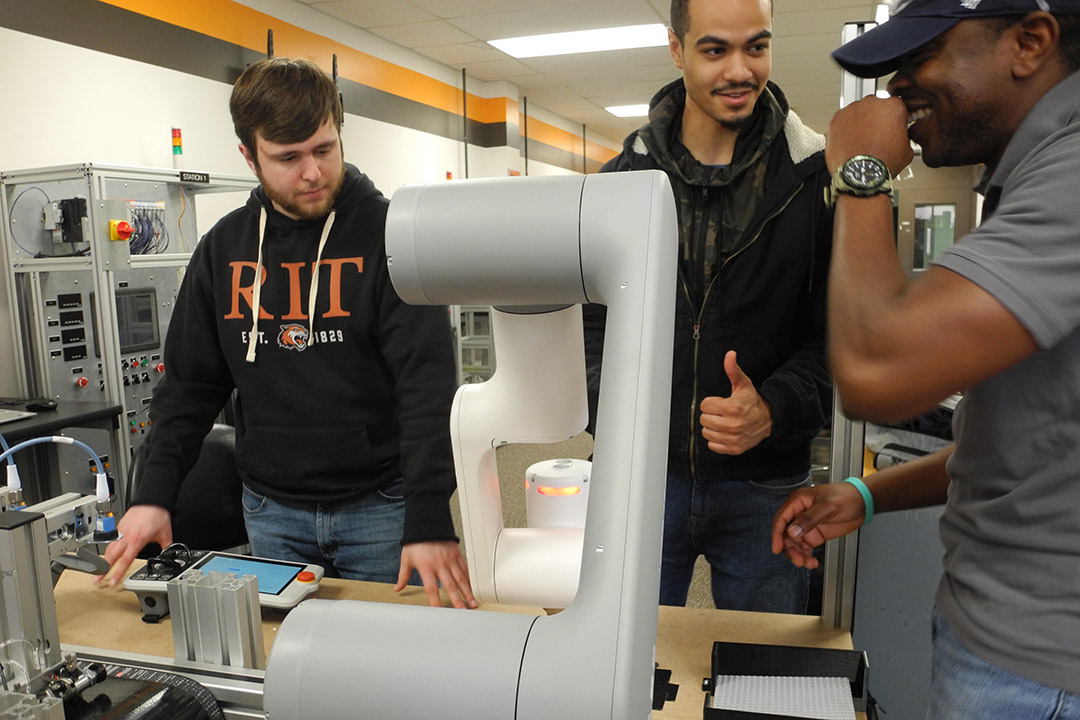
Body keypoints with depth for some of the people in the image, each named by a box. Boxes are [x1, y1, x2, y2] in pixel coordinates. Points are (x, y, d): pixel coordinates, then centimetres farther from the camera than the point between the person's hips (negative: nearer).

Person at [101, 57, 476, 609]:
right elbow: (190, 381, 8)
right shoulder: (224, 247, 4)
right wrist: (155, 492, -4)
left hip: (379, 506, -3)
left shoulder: (387, 233, -10)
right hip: (270, 510, 4)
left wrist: (429, 519, -25)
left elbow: (426, 381, -18)